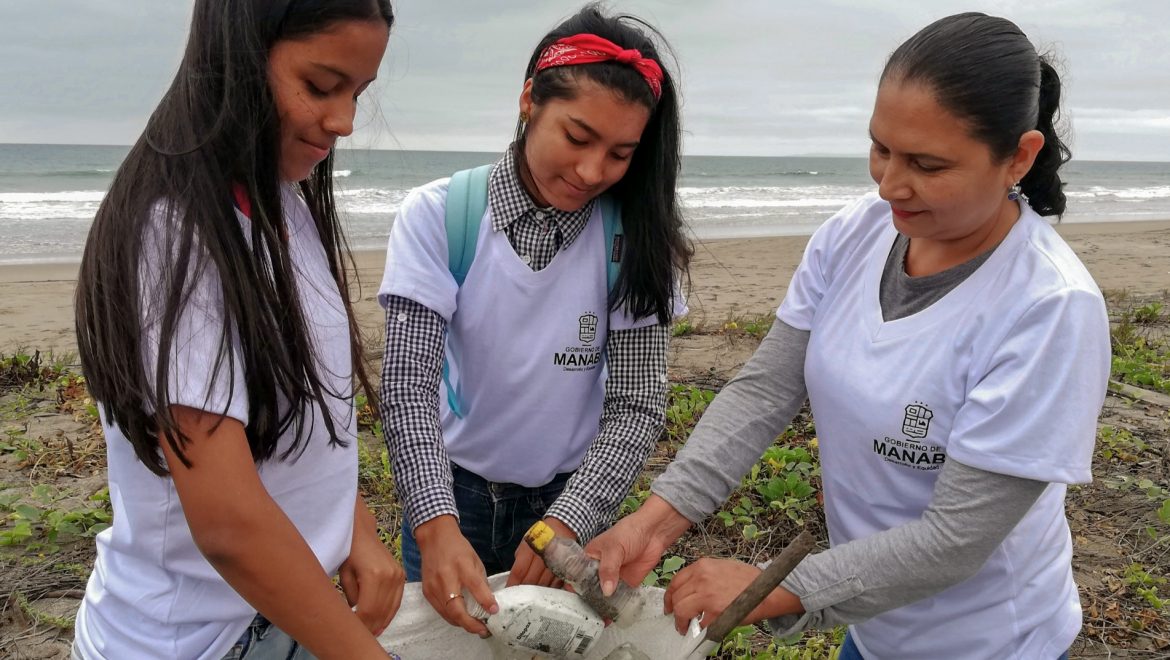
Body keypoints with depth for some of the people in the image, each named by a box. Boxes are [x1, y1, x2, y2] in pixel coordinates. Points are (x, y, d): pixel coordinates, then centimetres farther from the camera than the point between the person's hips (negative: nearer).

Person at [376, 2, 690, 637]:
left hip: (573, 498, 1)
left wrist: (566, 522, -25)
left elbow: (637, 404, -13)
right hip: (450, 496, 0)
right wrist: (437, 526, -33)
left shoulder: (633, 237, -13)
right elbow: (409, 382, -20)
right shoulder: (437, 216, -16)